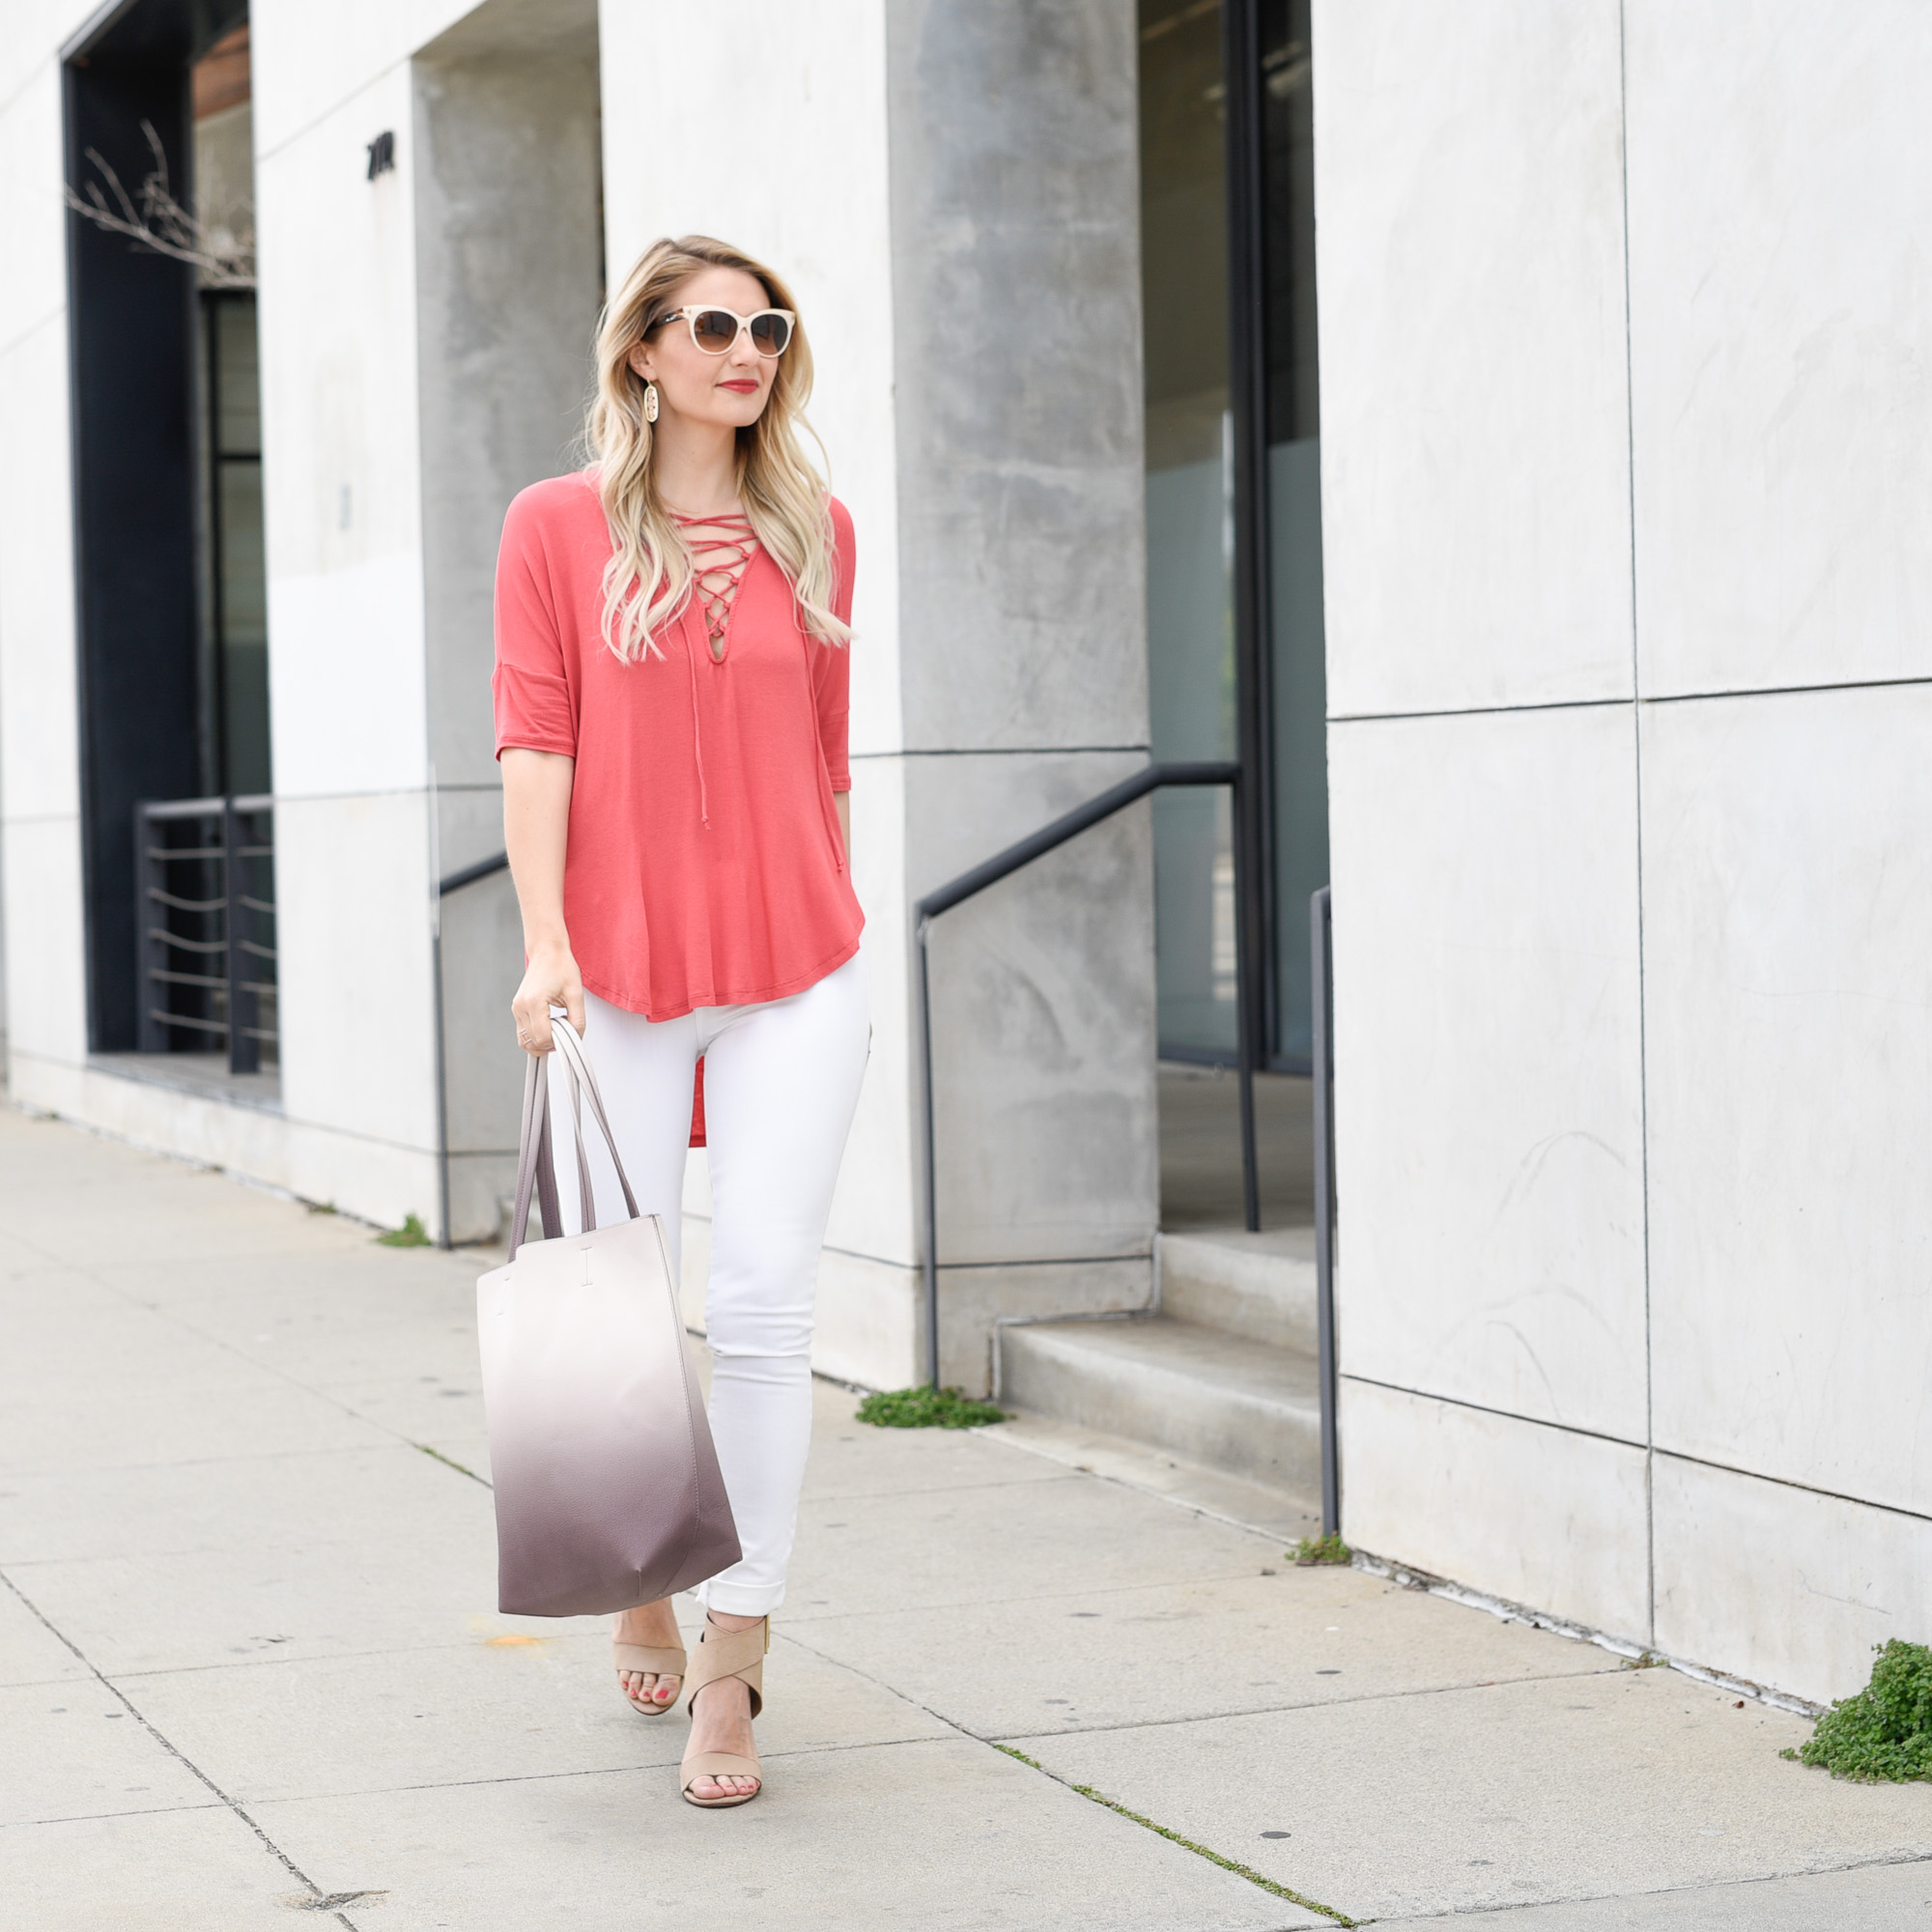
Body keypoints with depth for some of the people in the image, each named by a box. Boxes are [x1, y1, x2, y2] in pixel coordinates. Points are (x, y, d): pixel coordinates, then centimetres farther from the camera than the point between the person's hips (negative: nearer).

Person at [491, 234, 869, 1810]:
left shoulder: (814, 529, 10)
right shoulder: (558, 527, 3)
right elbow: (537, 739, -4)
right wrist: (545, 942, -13)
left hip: (795, 969, 1)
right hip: (619, 970, -1)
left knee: (765, 1299, -9)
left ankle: (733, 1656, -2)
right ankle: (644, 1593, 31)